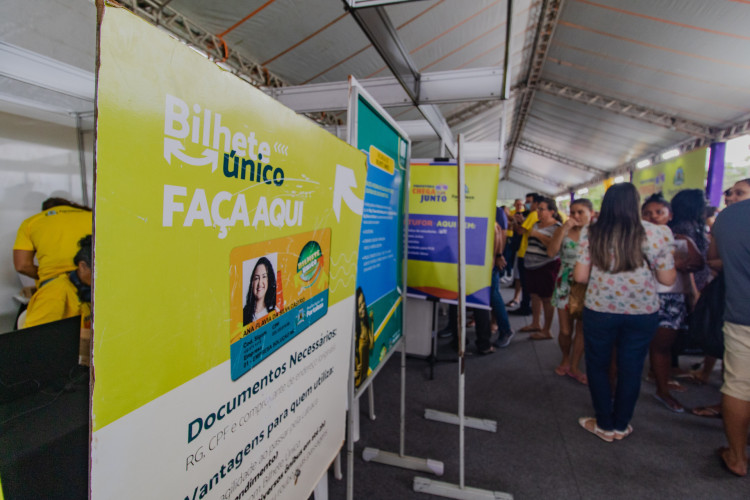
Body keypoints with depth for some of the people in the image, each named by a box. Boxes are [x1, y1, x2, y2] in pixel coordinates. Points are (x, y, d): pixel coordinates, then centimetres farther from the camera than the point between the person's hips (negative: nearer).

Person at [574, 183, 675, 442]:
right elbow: (667, 278, -3)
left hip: (600, 311, -1)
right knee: (631, 369, 16)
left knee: (598, 366, 16)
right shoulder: (660, 233, -7)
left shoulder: (590, 233, -9)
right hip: (643, 313, 2)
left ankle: (605, 425, 28)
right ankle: (621, 425, 32)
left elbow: (580, 276, -9)